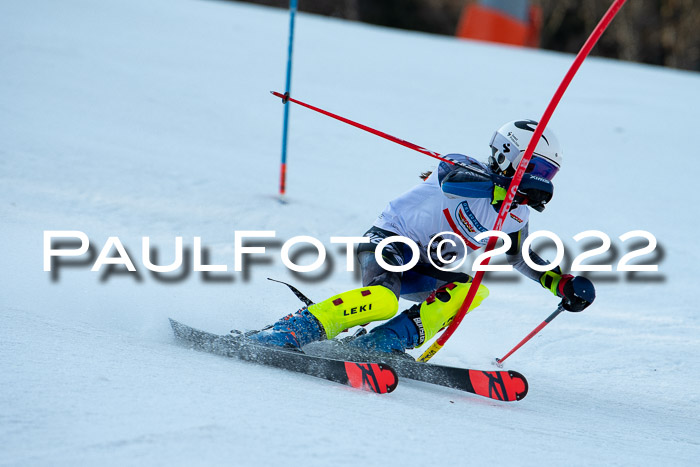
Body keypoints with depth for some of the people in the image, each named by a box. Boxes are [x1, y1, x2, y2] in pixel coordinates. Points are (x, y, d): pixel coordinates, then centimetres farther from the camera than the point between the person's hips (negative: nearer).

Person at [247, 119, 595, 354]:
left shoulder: (516, 215, 11)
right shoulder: (466, 168, -11)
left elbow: (520, 255, 29)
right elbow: (453, 180, -36)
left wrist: (562, 283, 15)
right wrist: (510, 186, -47)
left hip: (424, 272, 8)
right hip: (390, 240, -8)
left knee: (473, 290, -21)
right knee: (385, 300, -37)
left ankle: (385, 343, -28)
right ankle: (291, 331, -32)